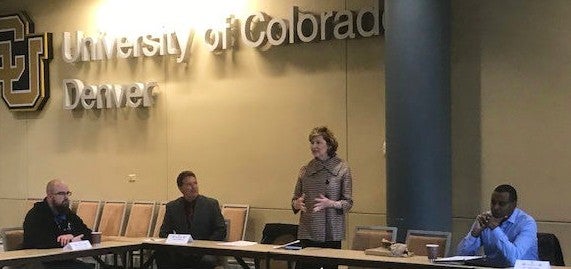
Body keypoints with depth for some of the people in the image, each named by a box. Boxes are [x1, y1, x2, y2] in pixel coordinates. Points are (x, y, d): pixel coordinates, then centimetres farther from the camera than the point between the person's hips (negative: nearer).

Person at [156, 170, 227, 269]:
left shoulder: (211, 204, 4)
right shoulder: (172, 207, 10)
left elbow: (221, 231, 2)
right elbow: (164, 233, 11)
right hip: (179, 253, 2)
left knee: (208, 261, -37)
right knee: (161, 255, -29)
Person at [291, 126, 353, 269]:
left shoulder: (342, 168, -1)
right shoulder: (305, 170, 9)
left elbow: (348, 203, -1)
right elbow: (295, 200, 13)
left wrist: (330, 203, -19)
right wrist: (297, 203, -9)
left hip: (331, 233, -2)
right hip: (307, 232, 2)